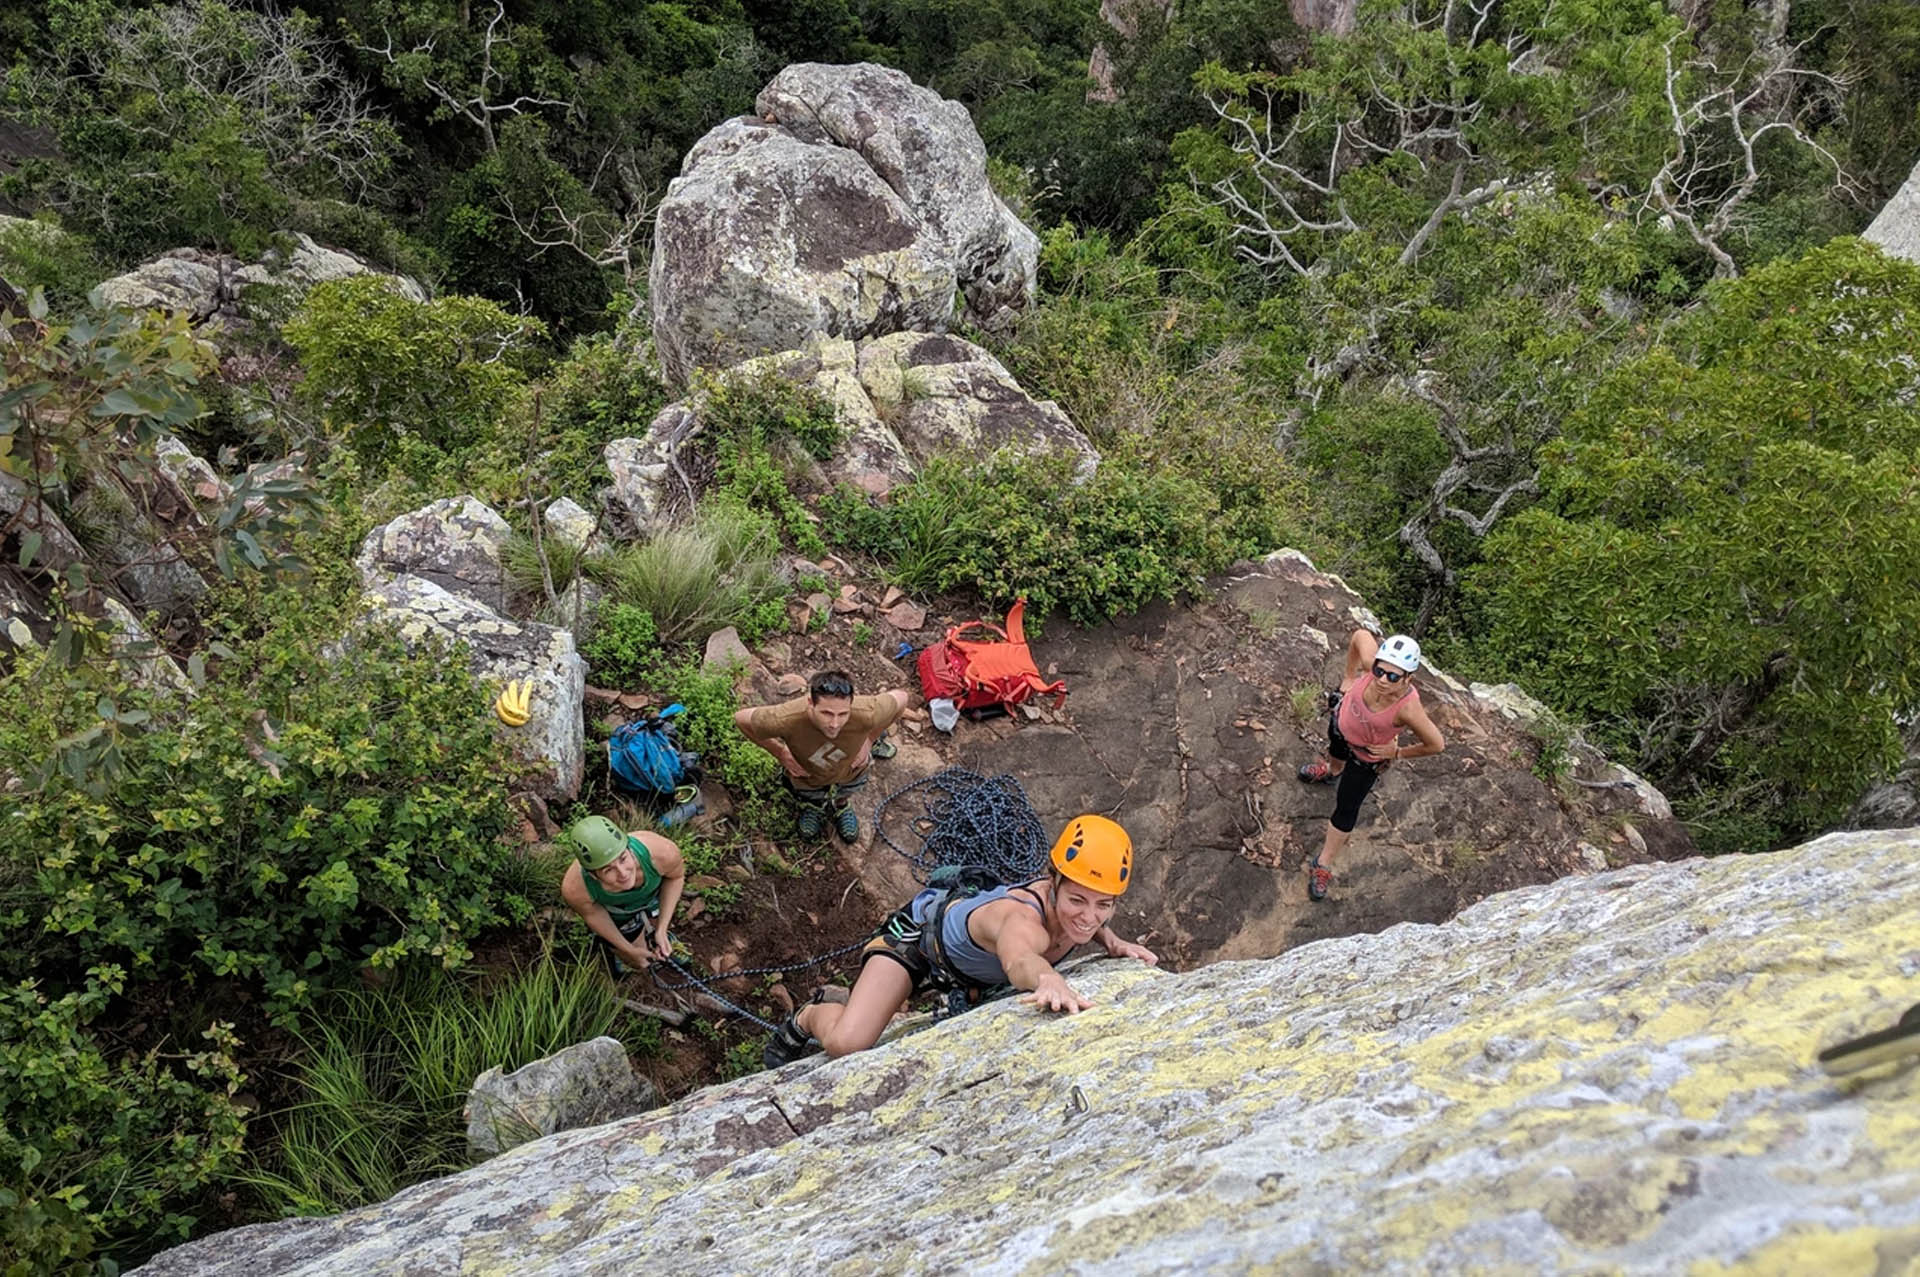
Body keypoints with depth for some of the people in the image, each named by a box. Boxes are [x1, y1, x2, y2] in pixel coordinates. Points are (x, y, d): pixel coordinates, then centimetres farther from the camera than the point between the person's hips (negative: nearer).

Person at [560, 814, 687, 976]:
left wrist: (661, 929, -14)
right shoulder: (574, 889, -44)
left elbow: (676, 876, -17)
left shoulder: (662, 852, -45)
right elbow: (591, 913, -18)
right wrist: (629, 949, -5)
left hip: (655, 894, 1)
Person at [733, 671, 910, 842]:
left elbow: (901, 697, -23)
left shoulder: (866, 715, -46)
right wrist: (780, 753, -22)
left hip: (849, 771, 0)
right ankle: (810, 806, 64)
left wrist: (869, 740, -18)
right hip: (805, 774, 0)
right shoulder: (786, 720, -47)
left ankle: (839, 804, 67)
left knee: (841, 793, 36)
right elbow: (741, 718, -26)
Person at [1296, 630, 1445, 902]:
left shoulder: (1408, 708, -45)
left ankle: (1323, 864, 34)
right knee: (1336, 751, 38)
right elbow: (1361, 635, -17)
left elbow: (1436, 745, -30)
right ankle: (1332, 771, 77)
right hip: (1342, 724, 4)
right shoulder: (1370, 662, -39)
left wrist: (1397, 752, -17)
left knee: (1346, 808, 9)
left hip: (1369, 756, -4)